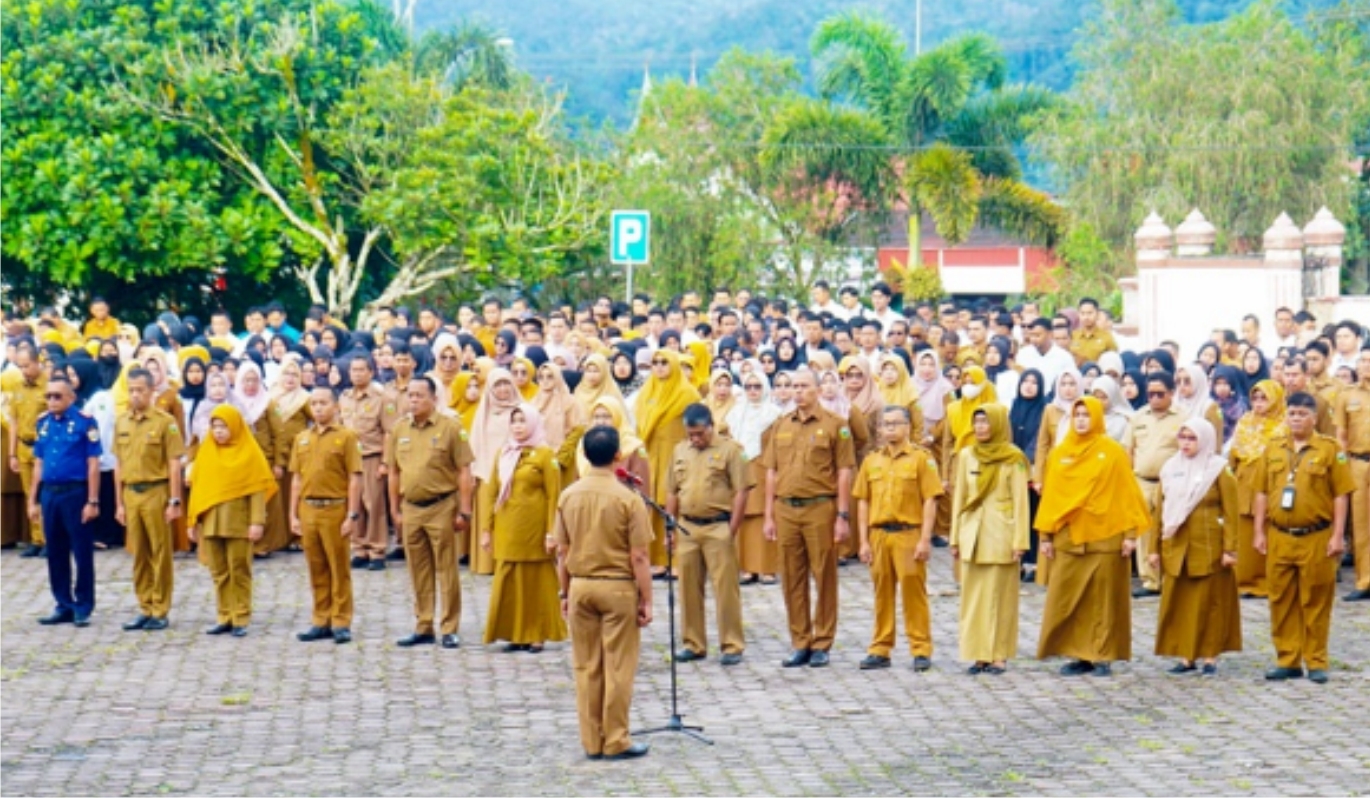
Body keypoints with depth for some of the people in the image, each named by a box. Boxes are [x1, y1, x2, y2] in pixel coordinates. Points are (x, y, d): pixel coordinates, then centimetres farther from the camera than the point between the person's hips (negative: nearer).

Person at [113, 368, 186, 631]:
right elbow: (119, 465, 13)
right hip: (131, 493, 5)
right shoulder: (121, 423, 10)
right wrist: (119, 503, 10)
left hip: (156, 493, -5)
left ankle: (160, 612, 6)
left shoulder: (165, 422, -5)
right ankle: (145, 609, 16)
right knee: (138, 555, 9)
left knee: (160, 554, 1)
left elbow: (174, 464, -6)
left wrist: (174, 501, -10)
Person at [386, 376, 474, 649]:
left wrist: (464, 511, -9)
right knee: (419, 573, 10)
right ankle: (423, 628, 18)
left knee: (446, 570, 0)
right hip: (411, 508, 4)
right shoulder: (400, 430, 8)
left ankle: (450, 629, 5)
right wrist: (395, 510, 11)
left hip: (441, 507, -4)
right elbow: (393, 472, 14)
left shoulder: (450, 427, -5)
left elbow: (464, 472, -5)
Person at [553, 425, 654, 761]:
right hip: (618, 587, -4)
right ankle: (615, 741, 6)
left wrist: (565, 593, 14)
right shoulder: (627, 499, -12)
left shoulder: (568, 496, 0)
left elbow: (562, 552, 5)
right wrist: (646, 600, -4)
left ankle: (592, 741, 13)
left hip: (580, 586, 4)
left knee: (586, 667, 9)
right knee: (618, 667, 3)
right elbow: (639, 557, -11)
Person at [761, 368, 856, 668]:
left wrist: (842, 516, -8)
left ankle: (822, 643, 9)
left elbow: (844, 472, -3)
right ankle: (799, 643, 15)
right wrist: (769, 516, 8)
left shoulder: (834, 425, 0)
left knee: (824, 577, 1)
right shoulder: (781, 425, 12)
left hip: (820, 508, -4)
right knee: (792, 579, 7)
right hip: (786, 509, 4)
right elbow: (771, 472, 13)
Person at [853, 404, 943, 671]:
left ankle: (921, 650, 3)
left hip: (909, 534, -4)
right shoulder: (871, 461, 13)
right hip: (879, 535, 4)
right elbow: (863, 502, 12)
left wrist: (925, 540, -11)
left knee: (913, 591, -3)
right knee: (882, 593, 8)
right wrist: (864, 541, 5)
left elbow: (930, 501, -4)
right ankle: (880, 649, 14)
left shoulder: (921, 458, 0)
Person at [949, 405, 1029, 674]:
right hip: (972, 535, 4)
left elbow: (1021, 501, -4)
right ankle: (977, 654, 9)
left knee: (1000, 596, 0)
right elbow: (959, 497, 13)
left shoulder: (1013, 458, -3)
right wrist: (955, 537, 10)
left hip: (1000, 535, -4)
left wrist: (1019, 541, -9)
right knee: (972, 596, 3)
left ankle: (999, 655, 5)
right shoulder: (967, 456, 9)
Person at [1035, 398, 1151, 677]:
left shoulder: (1113, 452, 0)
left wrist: (1131, 533, -7)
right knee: (1067, 599, 0)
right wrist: (1045, 534, 5)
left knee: (1104, 599, 1)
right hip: (1068, 537, 3)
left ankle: (1102, 656, 8)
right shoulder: (1060, 454, 7)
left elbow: (1127, 492, -1)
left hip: (1105, 537, -3)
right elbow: (1050, 494, 9)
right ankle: (1079, 655, 8)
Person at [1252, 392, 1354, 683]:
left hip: (1316, 539, -3)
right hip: (1279, 538, 4)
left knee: (1316, 602, 2)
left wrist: (1338, 536, -8)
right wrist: (1260, 532, 5)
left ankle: (1316, 662, 10)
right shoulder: (1272, 450, 9)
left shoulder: (1329, 450, -2)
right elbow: (1262, 493, 11)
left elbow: (1341, 495, -3)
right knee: (1282, 601, 7)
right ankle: (1288, 660, 15)